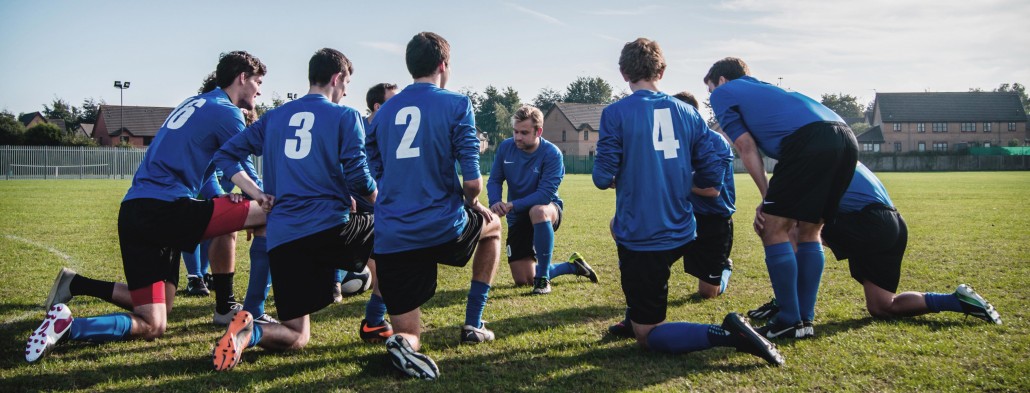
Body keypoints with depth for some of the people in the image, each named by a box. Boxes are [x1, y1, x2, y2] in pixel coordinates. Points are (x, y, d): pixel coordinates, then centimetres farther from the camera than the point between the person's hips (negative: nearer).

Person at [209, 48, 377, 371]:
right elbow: (358, 178, -4)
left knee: (296, 338, 13)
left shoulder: (275, 117, 17)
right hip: (331, 227, -4)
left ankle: (250, 332, -20)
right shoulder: (345, 116, 3)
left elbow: (226, 155, 16)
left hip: (281, 238, 4)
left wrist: (258, 193, 12)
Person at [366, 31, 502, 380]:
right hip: (444, 229, -3)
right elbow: (472, 181, -10)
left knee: (408, 336, 14)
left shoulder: (383, 112, 12)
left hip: (391, 239, 4)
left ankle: (404, 343, -25)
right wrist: (472, 205, 13)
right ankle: (473, 325, 28)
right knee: (493, 225, 32)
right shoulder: (456, 105, -3)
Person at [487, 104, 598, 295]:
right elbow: (494, 180, -3)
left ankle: (543, 278, -27)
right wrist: (495, 202, -25)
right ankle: (573, 265, 28)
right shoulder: (505, 147, -8)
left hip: (547, 209, -4)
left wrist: (512, 205, -35)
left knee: (537, 211, -44)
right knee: (523, 281, 2)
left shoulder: (552, 154, -21)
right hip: (517, 218, 5)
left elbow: (545, 194, -27)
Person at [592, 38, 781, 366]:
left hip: (641, 239, -6)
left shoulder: (615, 113, -9)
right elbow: (713, 174, 3)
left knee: (648, 336, 5)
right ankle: (635, 316, 35)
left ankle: (725, 334, -20)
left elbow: (603, 177, -11)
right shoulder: (687, 112, 4)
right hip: (680, 234, 6)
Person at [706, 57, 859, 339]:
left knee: (773, 230, 2)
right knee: (809, 232, 18)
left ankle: (790, 321, 6)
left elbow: (747, 148, 9)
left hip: (808, 138, -8)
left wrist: (768, 198, 11)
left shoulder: (723, 93, 19)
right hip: (847, 138, 8)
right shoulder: (763, 89, 39)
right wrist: (774, 202, 23)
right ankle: (806, 318, 20)